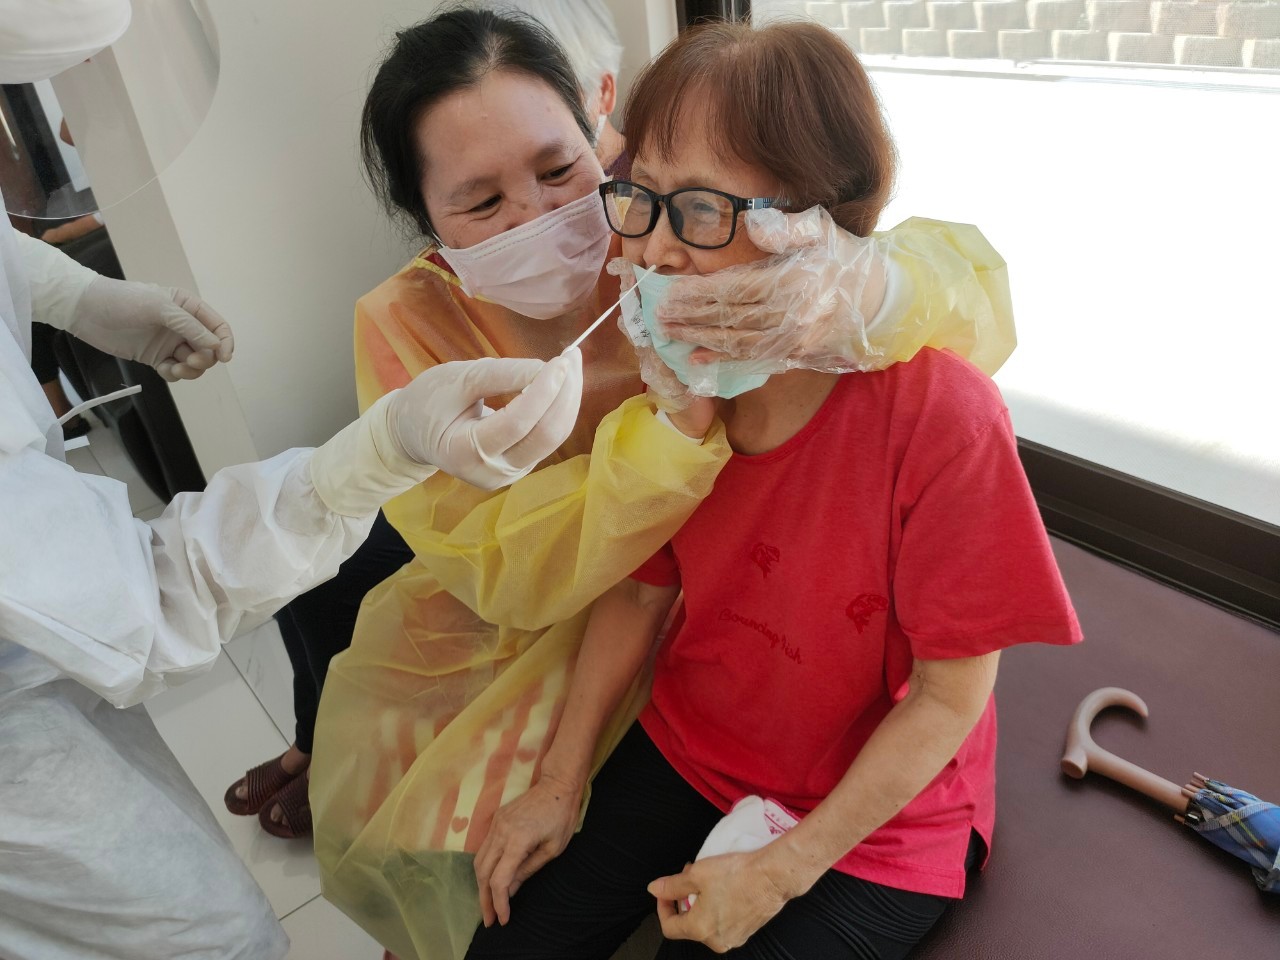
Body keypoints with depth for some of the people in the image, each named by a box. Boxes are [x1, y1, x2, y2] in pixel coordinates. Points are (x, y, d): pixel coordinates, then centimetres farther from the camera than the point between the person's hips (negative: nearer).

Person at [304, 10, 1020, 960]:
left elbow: (977, 288, -25)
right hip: (492, 627, 2)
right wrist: (674, 418, -39)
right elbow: (508, 573, -24)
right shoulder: (406, 327, -17)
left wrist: (863, 289, -50)